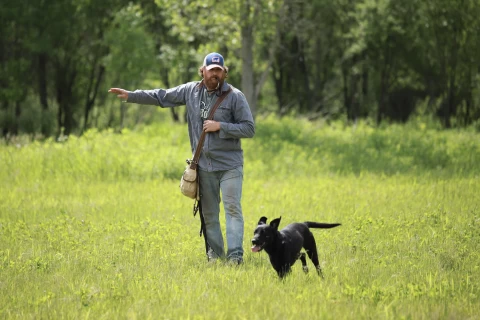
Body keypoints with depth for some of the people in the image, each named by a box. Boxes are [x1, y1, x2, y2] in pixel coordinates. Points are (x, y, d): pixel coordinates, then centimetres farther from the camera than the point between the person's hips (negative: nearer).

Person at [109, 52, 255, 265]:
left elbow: (249, 128, -8)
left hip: (229, 165, -4)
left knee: (232, 209, -11)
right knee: (209, 213, 9)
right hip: (204, 166, 4)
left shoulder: (234, 96, -7)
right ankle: (215, 254, 17)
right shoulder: (191, 91, 4)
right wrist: (130, 96, 8)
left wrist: (220, 126, -17)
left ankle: (235, 255, -14)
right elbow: (161, 97, 12)